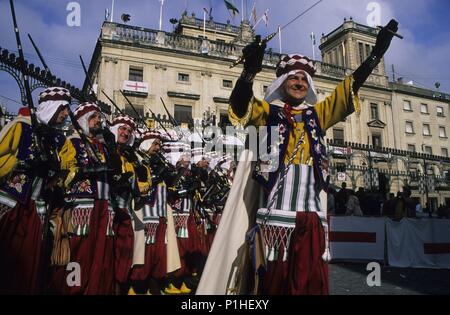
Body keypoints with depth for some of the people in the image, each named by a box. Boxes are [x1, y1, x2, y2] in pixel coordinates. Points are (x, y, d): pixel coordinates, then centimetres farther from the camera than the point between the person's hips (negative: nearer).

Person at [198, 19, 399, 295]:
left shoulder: (317, 114, 19)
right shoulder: (268, 112, 7)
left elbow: (348, 90, 12)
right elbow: (240, 105, -11)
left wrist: (376, 54, 3)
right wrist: (251, 70, -30)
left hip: (311, 215, 4)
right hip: (277, 213, -4)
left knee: (312, 281, 6)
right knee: (273, 280, 1)